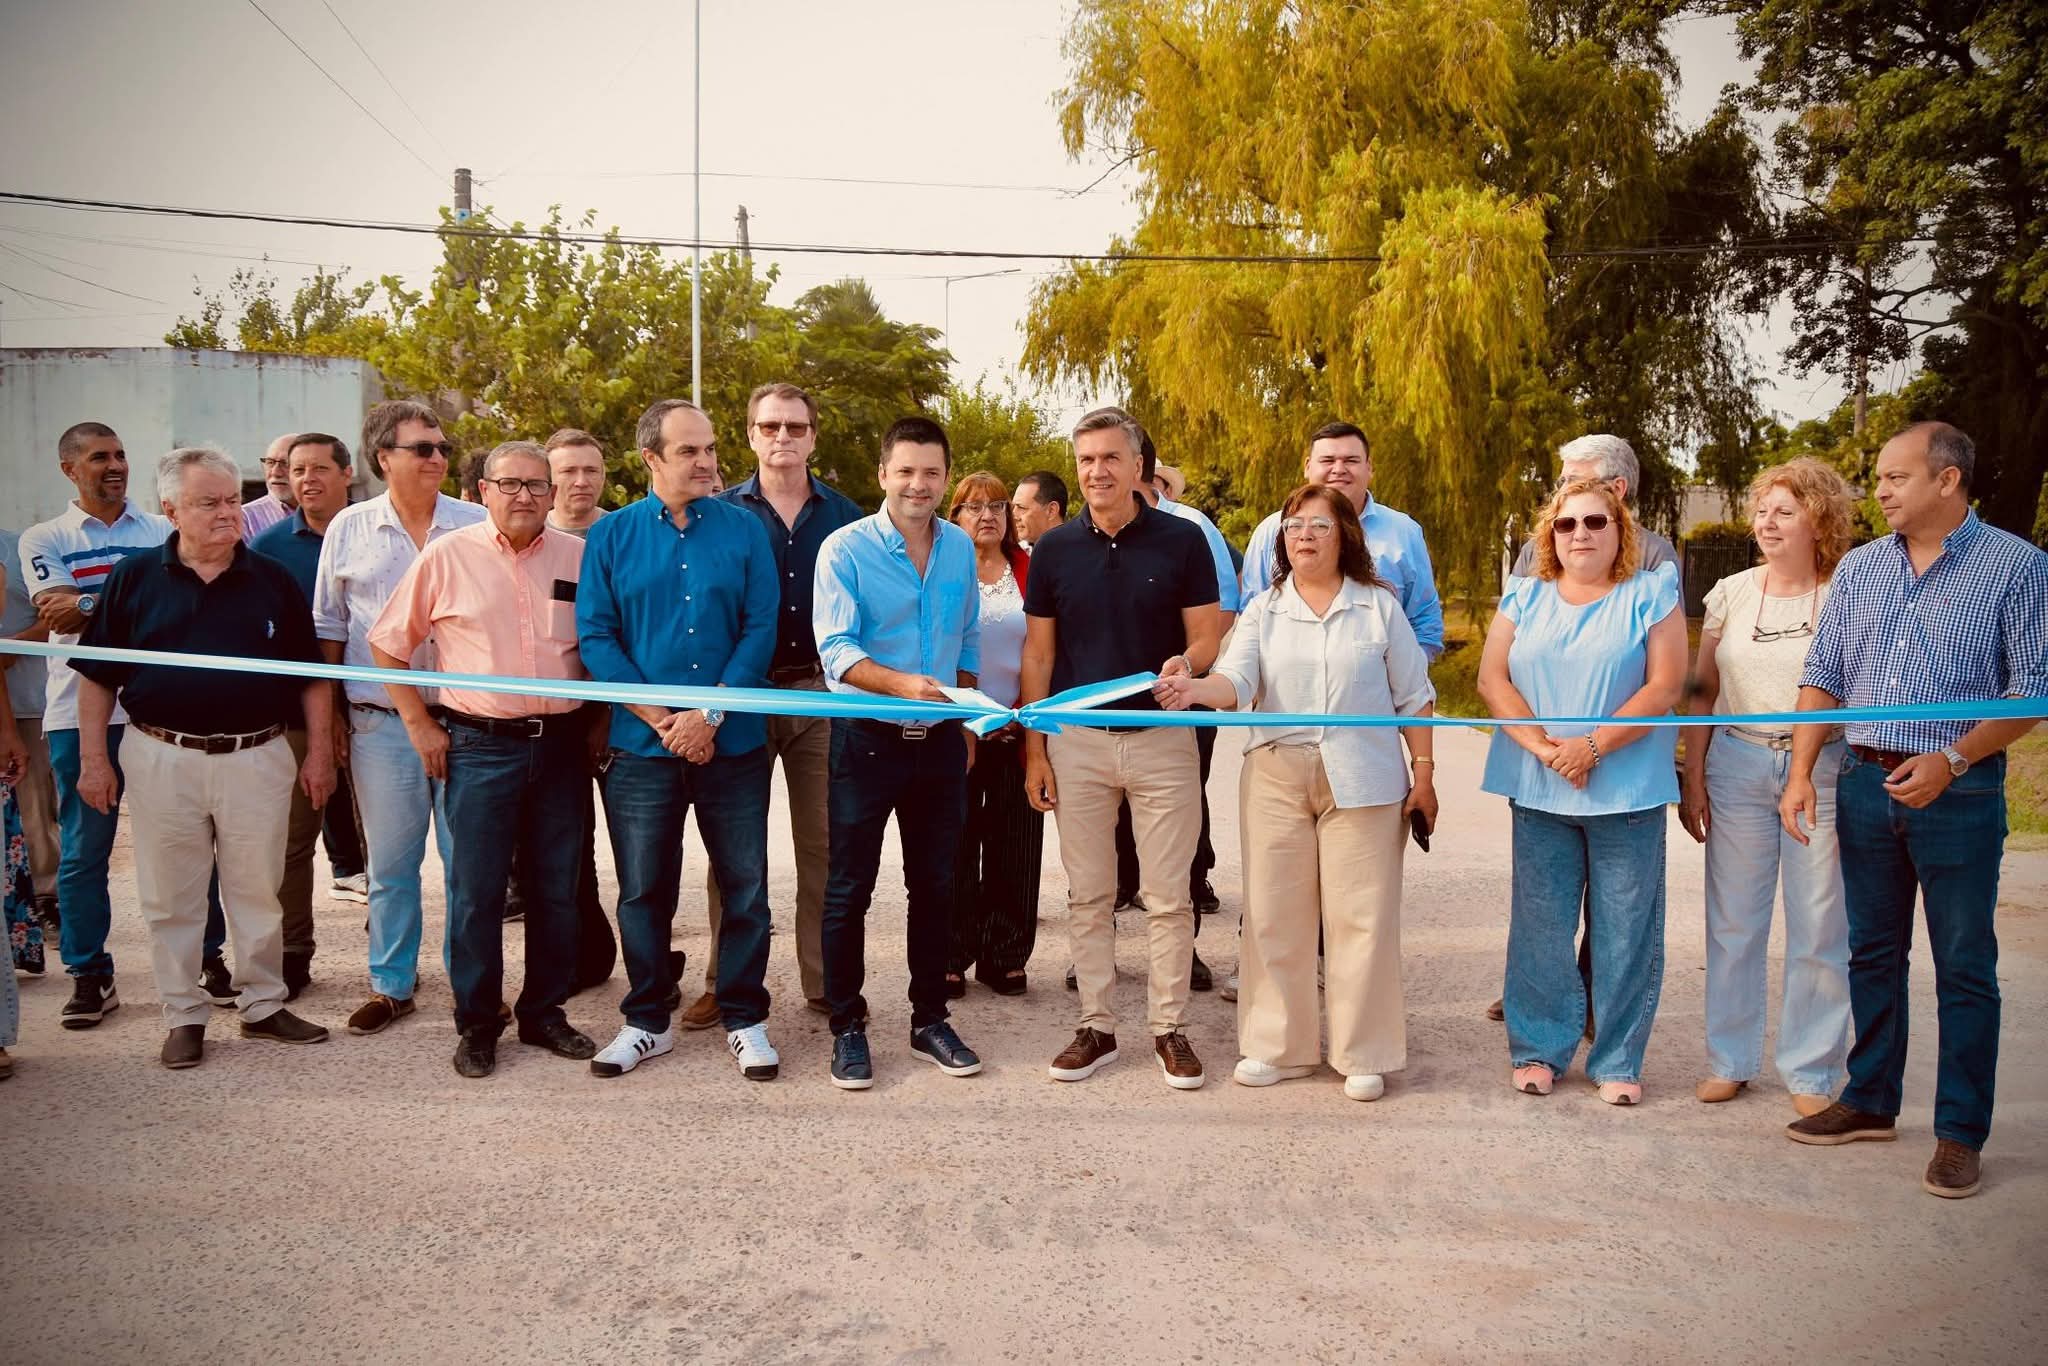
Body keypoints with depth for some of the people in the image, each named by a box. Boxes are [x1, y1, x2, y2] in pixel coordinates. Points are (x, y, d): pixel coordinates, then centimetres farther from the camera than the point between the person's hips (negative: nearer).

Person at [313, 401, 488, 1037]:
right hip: (380, 722, 1)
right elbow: (329, 625, 12)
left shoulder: (476, 526, 2)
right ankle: (391, 984, 23)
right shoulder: (348, 528, 6)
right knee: (389, 864, 10)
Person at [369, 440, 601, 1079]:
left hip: (560, 745, 2)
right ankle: (476, 1026, 16)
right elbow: (387, 643, 4)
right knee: (477, 893, 2)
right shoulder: (448, 556, -1)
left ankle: (544, 1013, 24)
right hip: (479, 745, -2)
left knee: (557, 889, 10)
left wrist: (598, 724, 6)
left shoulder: (579, 558, 5)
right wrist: (420, 726, 0)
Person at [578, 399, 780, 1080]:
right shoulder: (612, 535, 3)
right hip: (640, 744, 0)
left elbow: (761, 629, -3)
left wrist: (709, 714, -13)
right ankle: (647, 1021, 25)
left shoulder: (744, 530, 2)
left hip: (733, 742, 0)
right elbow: (595, 637, -2)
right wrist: (662, 721, -11)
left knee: (745, 888, 5)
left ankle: (745, 1020, 20)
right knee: (643, 890, 9)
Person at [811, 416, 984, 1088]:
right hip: (867, 737, -4)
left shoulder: (960, 548, 6)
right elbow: (837, 649, -18)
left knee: (935, 885, 12)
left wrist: (967, 723, 14)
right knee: (849, 888, 3)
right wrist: (902, 683, -34)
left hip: (940, 739, 5)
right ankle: (848, 1027, 16)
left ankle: (929, 1020, 25)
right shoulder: (845, 549, -9)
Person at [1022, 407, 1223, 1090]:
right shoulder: (1054, 549, 4)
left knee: (1168, 897, 3)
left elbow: (1208, 637, 1)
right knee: (1088, 896, 9)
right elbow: (1038, 655, 7)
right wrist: (1033, 751, 2)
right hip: (1076, 742, 2)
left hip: (1163, 738, -2)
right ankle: (1096, 1027, 20)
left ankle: (1169, 1028, 16)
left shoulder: (1182, 541, -2)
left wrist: (1186, 664, -23)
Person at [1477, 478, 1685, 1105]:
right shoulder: (1525, 599, 11)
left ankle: (1618, 1061, 15)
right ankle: (1539, 1049, 19)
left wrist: (1592, 746, -15)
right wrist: (1543, 748, -12)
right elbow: (1492, 680, 2)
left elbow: (1664, 687, -6)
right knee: (1540, 925, 6)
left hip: (1626, 790, -2)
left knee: (1624, 931, 3)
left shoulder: (1650, 595, 3)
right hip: (1539, 791, 2)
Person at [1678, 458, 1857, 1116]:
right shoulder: (1732, 592, 7)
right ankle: (1729, 1058, 20)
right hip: (1737, 765, 2)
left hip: (1823, 769, -2)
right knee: (1733, 919, 7)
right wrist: (1693, 777, 5)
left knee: (1820, 926, 3)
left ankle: (1811, 1070, 18)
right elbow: (1702, 691, 10)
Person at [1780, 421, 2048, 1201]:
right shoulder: (1859, 567, 8)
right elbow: (1823, 677, 8)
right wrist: (1801, 775, 0)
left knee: (1964, 969, 4)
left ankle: (1960, 1133, 14)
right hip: (1865, 785, 5)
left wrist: (1951, 761, -20)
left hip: (1959, 793, -4)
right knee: (1872, 954, 14)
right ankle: (1870, 1102, 27)